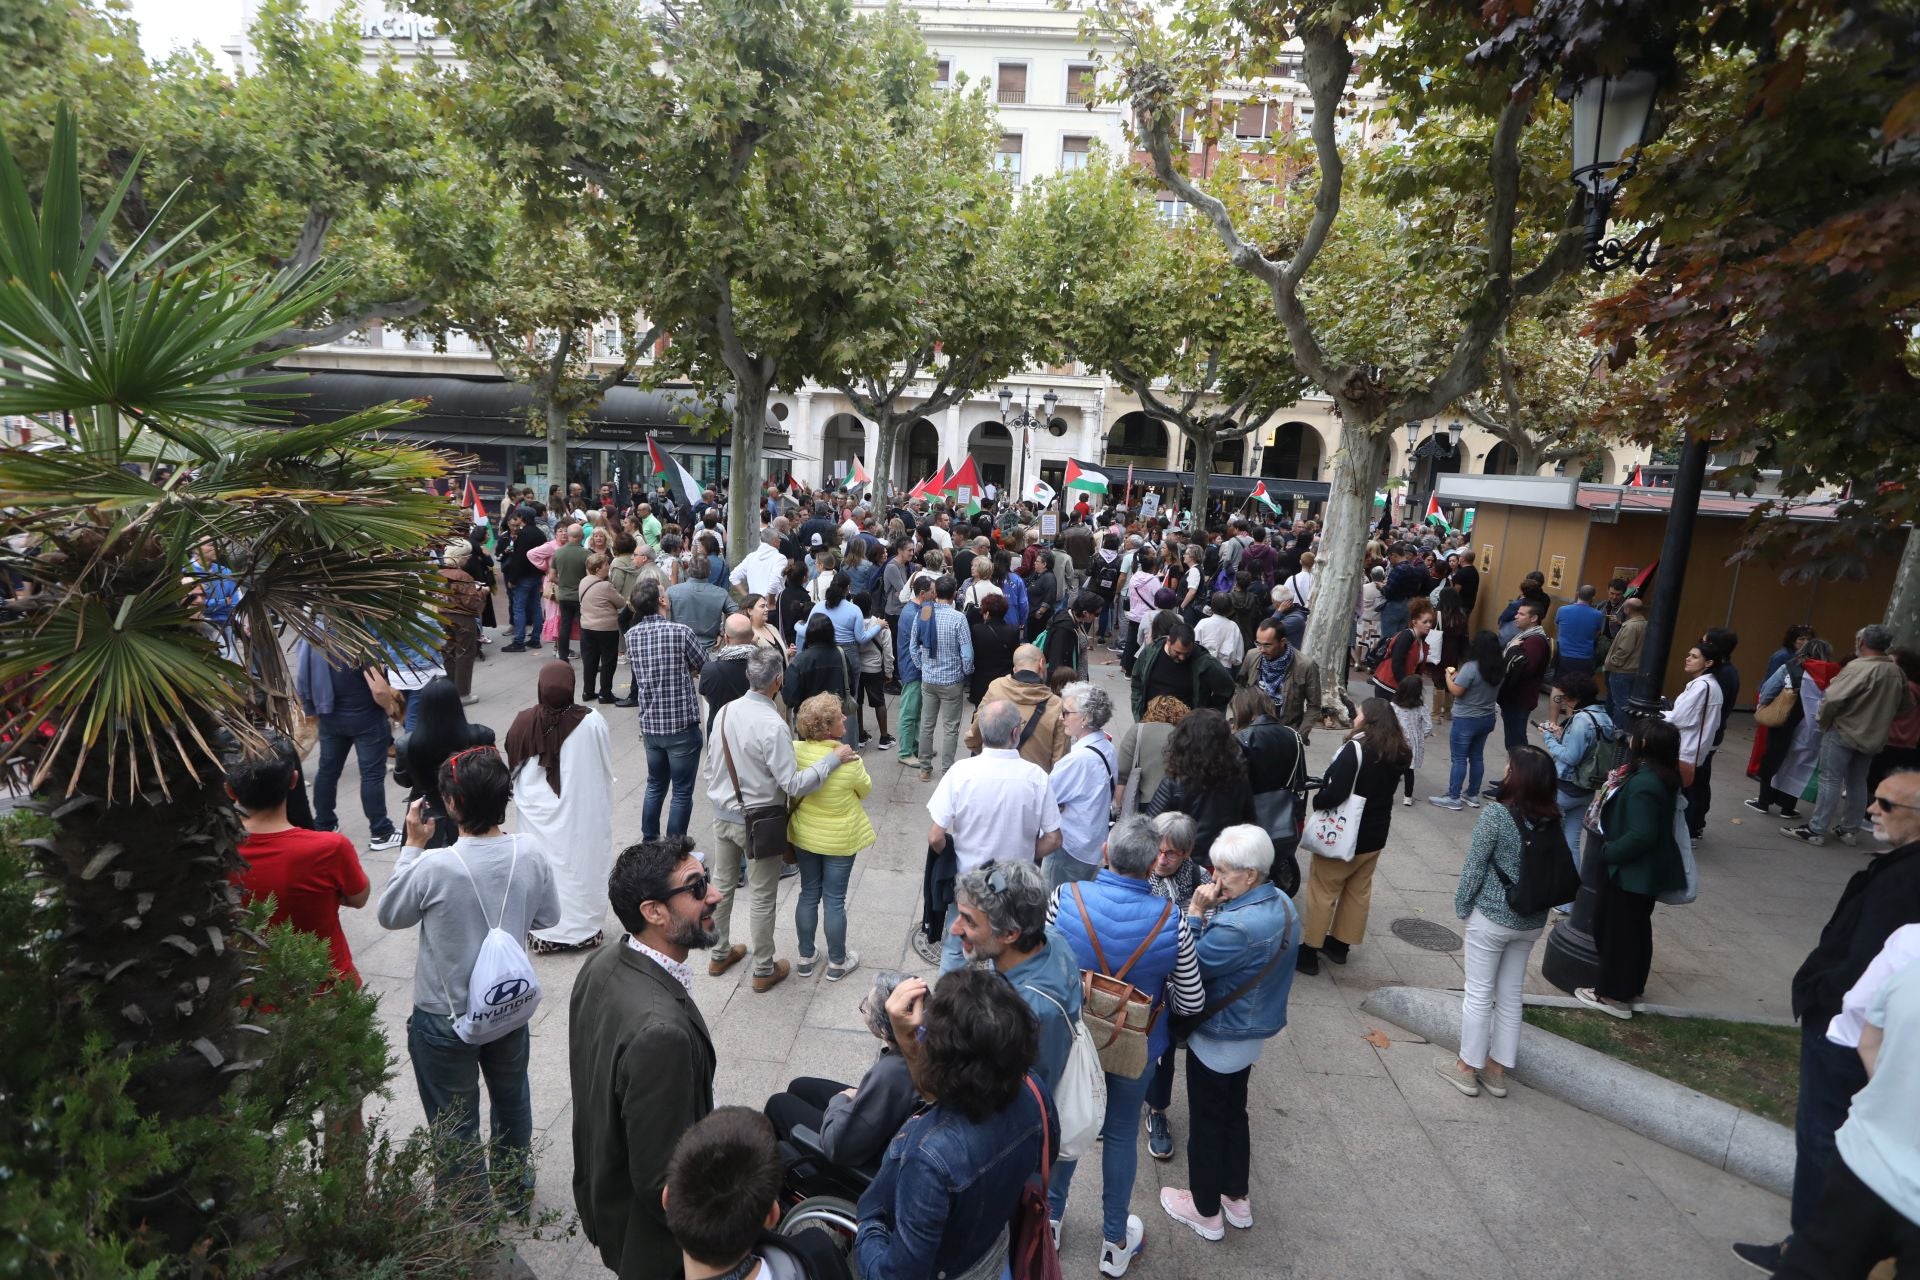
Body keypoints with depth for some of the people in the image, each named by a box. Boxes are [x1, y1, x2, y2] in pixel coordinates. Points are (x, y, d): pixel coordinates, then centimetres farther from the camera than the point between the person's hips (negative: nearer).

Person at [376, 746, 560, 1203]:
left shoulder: (434, 867, -29)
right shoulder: (531, 855, -18)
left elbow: (389, 915, -9)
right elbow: (548, 917, -3)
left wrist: (413, 844, -5)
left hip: (445, 1019, -4)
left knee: (456, 1124, 17)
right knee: (512, 1100, 27)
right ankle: (516, 1190, 48)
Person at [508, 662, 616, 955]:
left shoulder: (524, 722, -14)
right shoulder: (592, 721, -19)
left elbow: (512, 767, 2)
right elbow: (606, 768, -6)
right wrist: (603, 807, 12)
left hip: (537, 813, 1)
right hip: (583, 810, -1)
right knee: (581, 864, 13)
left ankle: (541, 934, 26)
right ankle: (585, 930, 26)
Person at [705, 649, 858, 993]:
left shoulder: (725, 712, -5)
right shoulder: (773, 725, -26)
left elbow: (710, 767, 6)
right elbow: (794, 785, -26)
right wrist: (833, 758, -20)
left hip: (722, 815, 7)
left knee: (722, 886, 22)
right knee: (762, 898, 9)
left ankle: (719, 955, 40)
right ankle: (764, 971, 24)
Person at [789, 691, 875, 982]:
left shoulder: (795, 751, -16)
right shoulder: (850, 761, -26)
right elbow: (865, 790, -6)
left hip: (804, 835, 4)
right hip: (839, 840, -4)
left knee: (808, 894, 19)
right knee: (835, 900, 10)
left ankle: (805, 958, 32)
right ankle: (837, 963, 26)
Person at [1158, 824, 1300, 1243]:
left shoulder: (1238, 926, -36)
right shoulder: (1282, 904, -6)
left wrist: (1195, 914, -24)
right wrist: (1212, 914, -11)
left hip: (1218, 1040, -8)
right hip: (1255, 1031, 8)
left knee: (1207, 1123, 13)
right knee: (1235, 1111, 26)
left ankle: (1206, 1212, 32)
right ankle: (1238, 1199, 43)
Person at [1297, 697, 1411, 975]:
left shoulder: (1356, 749, -24)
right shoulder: (1397, 754, 1)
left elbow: (1335, 793, -29)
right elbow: (1384, 789, 11)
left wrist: (1317, 800, -10)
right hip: (1375, 835, 7)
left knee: (1323, 890, 4)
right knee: (1359, 890, 18)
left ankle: (1310, 950, 10)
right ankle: (1341, 944, 31)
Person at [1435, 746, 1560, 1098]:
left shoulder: (1497, 813, -20)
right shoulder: (1553, 819, -4)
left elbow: (1474, 866, -14)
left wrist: (1462, 906, -1)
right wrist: (1534, 903, 14)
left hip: (1492, 917, -5)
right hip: (1532, 920, 5)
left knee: (1479, 994, 8)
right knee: (1511, 995, 16)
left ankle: (1467, 1068, 19)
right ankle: (1497, 1069, 27)